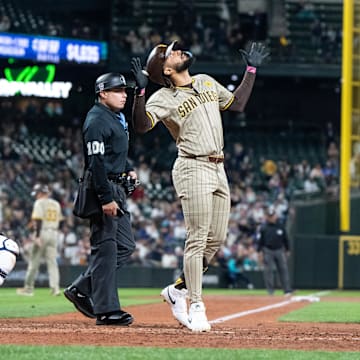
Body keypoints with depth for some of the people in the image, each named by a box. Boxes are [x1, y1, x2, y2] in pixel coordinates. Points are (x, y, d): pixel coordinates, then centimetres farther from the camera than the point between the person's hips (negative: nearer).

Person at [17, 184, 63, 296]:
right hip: (54, 233, 6)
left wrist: (37, 236, -20)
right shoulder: (56, 204, 14)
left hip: (42, 232, -6)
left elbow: (38, 219, -16)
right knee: (52, 262, 4)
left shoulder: (39, 203, -7)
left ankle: (28, 288, 10)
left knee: (34, 261, 4)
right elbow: (59, 219, 15)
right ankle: (55, 288, -9)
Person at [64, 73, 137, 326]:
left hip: (117, 187, 10)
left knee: (126, 245, 11)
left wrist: (128, 169, 13)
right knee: (105, 247, -8)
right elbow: (96, 162, -21)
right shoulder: (97, 120, -14)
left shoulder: (117, 117, 17)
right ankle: (106, 310, -6)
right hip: (103, 189, -10)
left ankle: (82, 290, 16)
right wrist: (106, 198, -26)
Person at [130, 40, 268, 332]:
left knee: (216, 239, 7)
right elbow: (141, 125, -21)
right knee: (198, 239, -11)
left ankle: (178, 290, 20)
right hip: (193, 169, -7)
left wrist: (251, 70, 26)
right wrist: (140, 90, -33)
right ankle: (196, 306, -7)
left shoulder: (207, 82, 15)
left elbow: (236, 103, 25)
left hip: (218, 170, 7)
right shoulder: (164, 98, -6)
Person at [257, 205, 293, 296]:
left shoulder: (280, 226, 6)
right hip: (268, 251, -2)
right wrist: (260, 251, -7)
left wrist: (287, 250, 14)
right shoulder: (263, 227, -1)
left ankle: (287, 290, 0)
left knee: (283, 269, -1)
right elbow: (260, 240, 0)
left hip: (279, 250, 2)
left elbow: (285, 239, 14)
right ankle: (270, 291, 5)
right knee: (268, 270, -2)